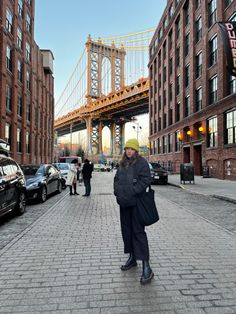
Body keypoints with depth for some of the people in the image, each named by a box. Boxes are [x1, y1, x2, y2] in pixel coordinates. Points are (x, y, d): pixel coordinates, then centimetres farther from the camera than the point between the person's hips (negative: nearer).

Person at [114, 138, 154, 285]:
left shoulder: (142, 162, -8)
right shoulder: (122, 163, 14)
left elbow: (146, 180, -17)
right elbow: (116, 178, 20)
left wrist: (132, 192, -20)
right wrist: (117, 191, 3)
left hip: (136, 202, -7)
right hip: (123, 202, 7)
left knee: (138, 232, -8)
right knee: (126, 230, 15)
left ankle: (146, 267, -1)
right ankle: (132, 258, 32)